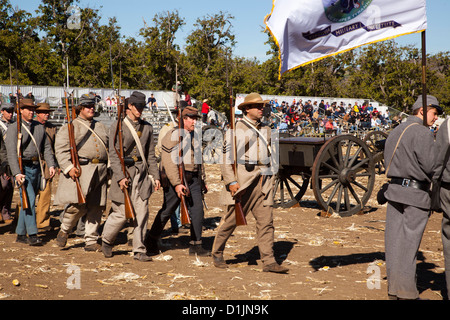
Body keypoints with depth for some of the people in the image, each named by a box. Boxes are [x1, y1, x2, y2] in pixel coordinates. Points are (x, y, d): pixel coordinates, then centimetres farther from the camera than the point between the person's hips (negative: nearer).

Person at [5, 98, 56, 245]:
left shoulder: (40, 127, 11)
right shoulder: (13, 129, -6)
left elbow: (46, 147, 12)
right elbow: (11, 152, -13)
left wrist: (51, 164, -2)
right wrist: (17, 173, -23)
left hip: (36, 168, 6)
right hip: (22, 168, -6)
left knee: (29, 201, 9)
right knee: (29, 199, -16)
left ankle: (20, 234, 18)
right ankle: (32, 234, -15)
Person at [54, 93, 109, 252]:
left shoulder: (101, 127, 22)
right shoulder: (70, 127, 4)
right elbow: (60, 150, -5)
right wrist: (69, 167, -18)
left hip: (100, 171, 5)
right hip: (80, 170, -5)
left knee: (96, 207, 3)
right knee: (78, 205, -15)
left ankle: (91, 242, 11)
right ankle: (64, 230, 11)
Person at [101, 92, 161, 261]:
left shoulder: (147, 127, 11)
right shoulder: (118, 126, -4)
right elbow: (113, 154, -10)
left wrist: (155, 176, 8)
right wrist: (120, 177, -19)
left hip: (142, 173, 4)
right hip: (124, 172, -4)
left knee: (142, 212, 0)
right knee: (122, 213, -2)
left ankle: (139, 250, 8)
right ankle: (106, 240, 24)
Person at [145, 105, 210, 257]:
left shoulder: (194, 136, 14)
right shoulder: (173, 135, -11)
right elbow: (168, 161, -17)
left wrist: (203, 180, 23)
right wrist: (176, 184, -22)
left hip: (193, 179, 7)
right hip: (176, 178, -6)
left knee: (197, 210, -2)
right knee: (167, 211, 3)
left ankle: (196, 246, 6)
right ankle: (151, 242, 20)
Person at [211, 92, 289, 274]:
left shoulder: (266, 130, 16)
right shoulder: (236, 129, -3)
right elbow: (226, 157, -6)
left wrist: (270, 179, 19)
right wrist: (231, 181, -14)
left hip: (263, 182, 5)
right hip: (242, 181, -5)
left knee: (266, 221, -3)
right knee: (231, 220, 3)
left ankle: (268, 261, -4)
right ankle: (217, 254, 22)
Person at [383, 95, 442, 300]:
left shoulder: (396, 131, 16)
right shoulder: (422, 132, -12)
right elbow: (431, 165, -17)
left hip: (394, 189, 8)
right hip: (416, 193, -8)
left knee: (395, 240, 10)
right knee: (409, 243, -3)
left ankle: (393, 290, 16)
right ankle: (406, 293, 2)